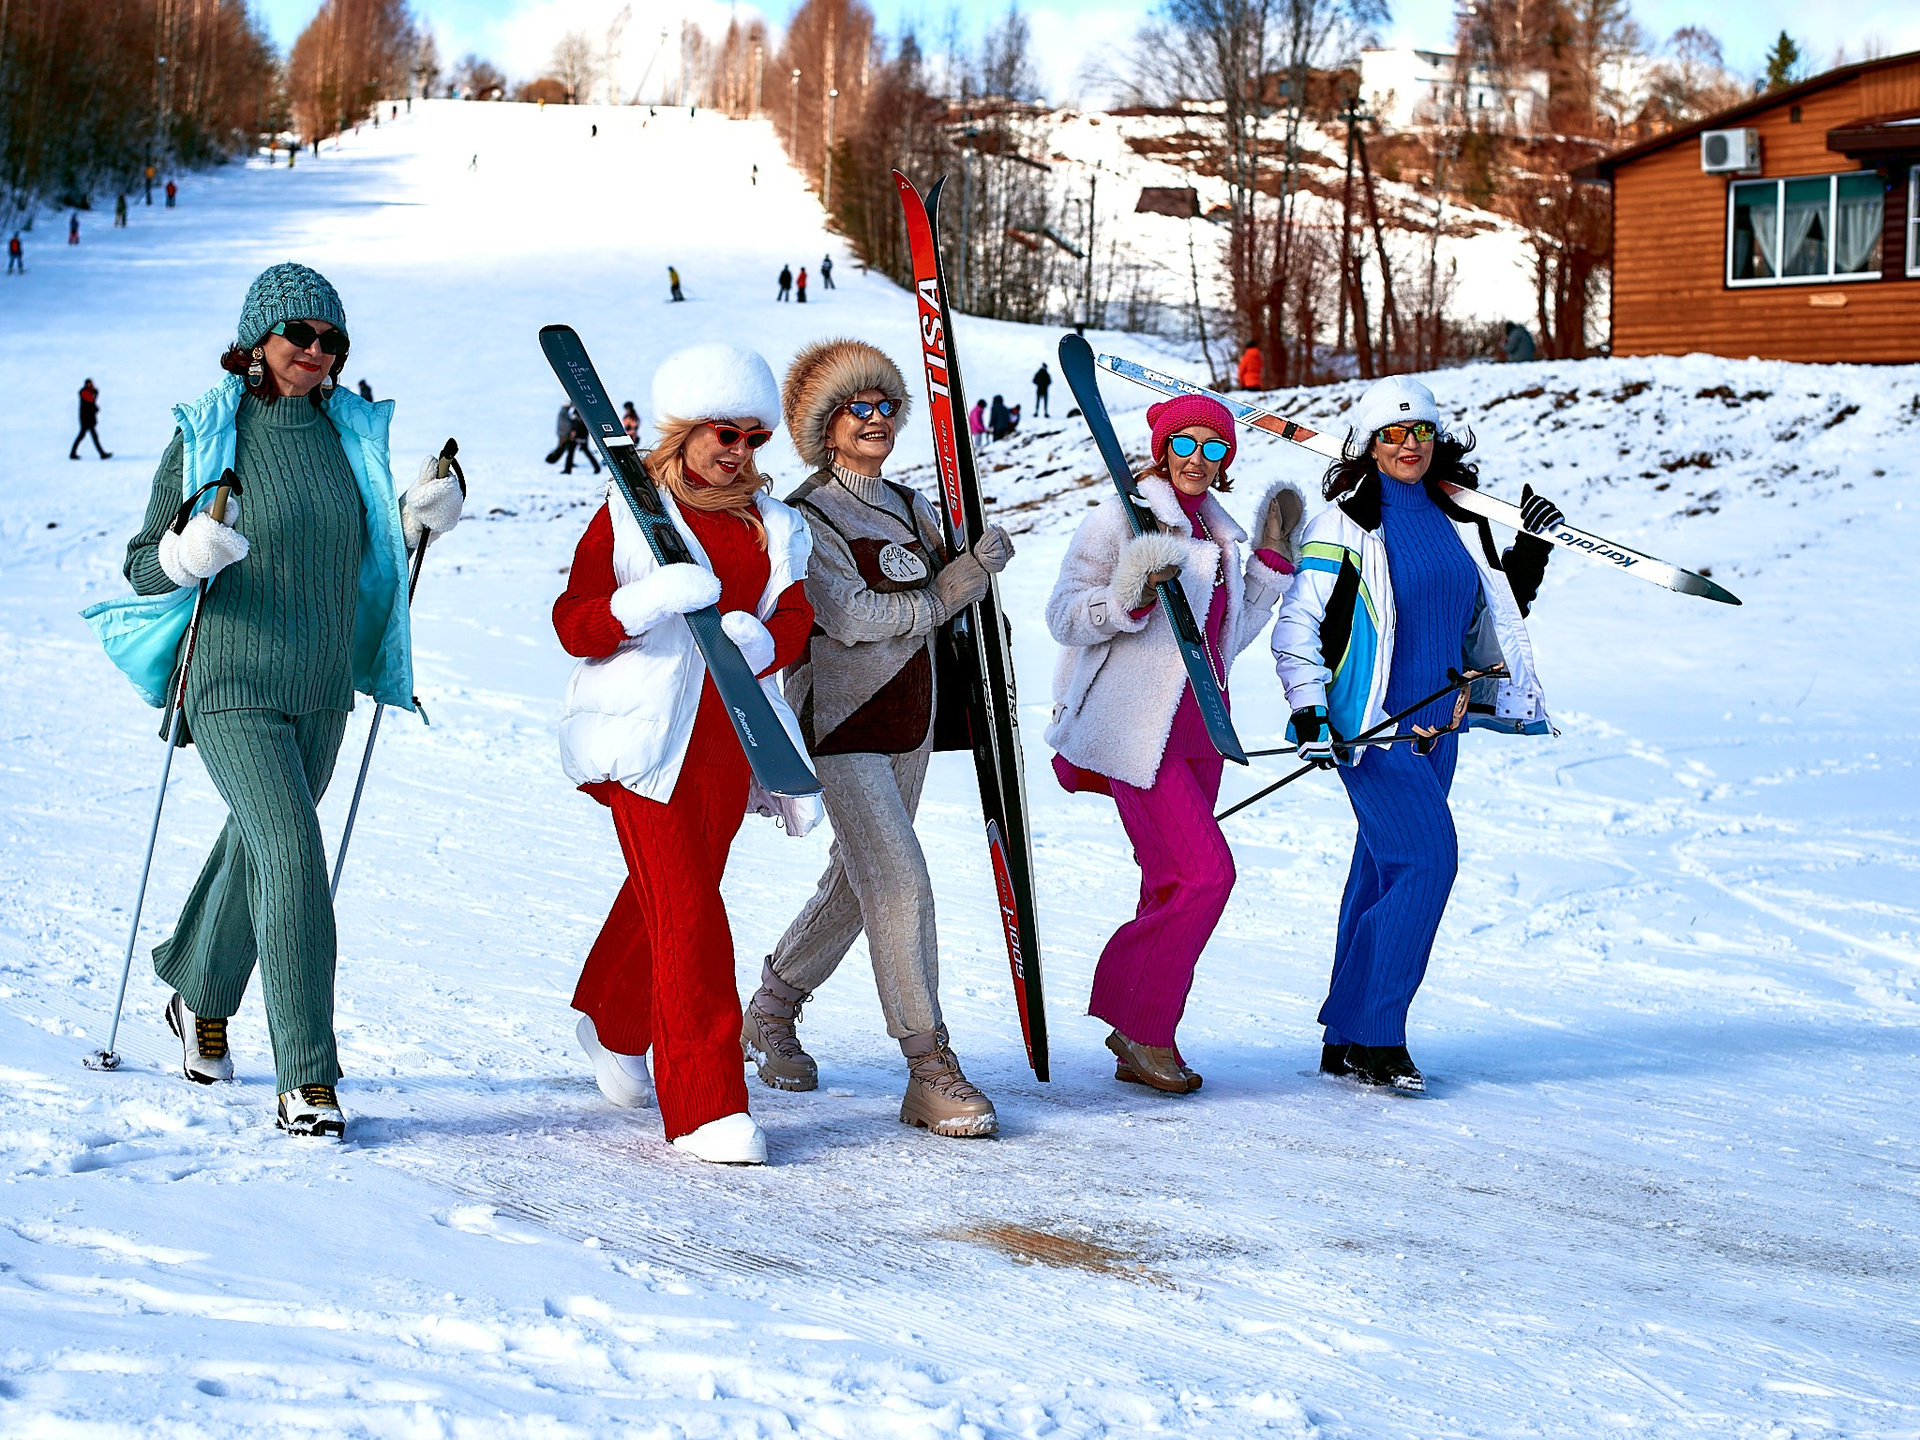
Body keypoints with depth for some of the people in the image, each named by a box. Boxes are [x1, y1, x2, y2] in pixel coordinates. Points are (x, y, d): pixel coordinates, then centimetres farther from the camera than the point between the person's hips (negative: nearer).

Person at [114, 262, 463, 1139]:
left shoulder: (350, 431, 6)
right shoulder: (206, 437, -8)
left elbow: (367, 555, 17)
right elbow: (141, 566, -5)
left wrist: (419, 516, -2)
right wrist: (187, 554, -26)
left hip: (322, 688, 6)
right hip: (234, 686, -6)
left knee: (258, 846, 20)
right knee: (292, 854, -18)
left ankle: (198, 995, 47)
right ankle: (305, 1079, -15)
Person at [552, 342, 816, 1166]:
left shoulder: (772, 523, 14)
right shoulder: (630, 512, -1)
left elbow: (794, 617, 6)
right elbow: (574, 626, -7)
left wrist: (759, 640, -17)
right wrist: (647, 602, -25)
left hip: (730, 735, 6)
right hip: (650, 735, -6)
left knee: (666, 896, 18)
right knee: (688, 913, -13)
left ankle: (612, 1024, 45)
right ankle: (706, 1106, -13)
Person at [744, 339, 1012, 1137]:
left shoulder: (906, 506, 13)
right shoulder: (807, 517, -10)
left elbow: (945, 597, 10)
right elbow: (853, 616, -19)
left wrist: (976, 566, -10)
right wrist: (942, 596, -12)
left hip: (907, 722, 8)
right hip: (841, 723, -8)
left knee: (858, 880, 16)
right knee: (900, 882, -16)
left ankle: (770, 1011, 37)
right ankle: (931, 1071, -14)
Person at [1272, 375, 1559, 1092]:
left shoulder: (1460, 520, 12)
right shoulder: (1345, 523, -5)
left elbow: (1491, 616, 24)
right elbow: (1298, 626, -7)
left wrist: (1529, 550, 10)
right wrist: (1310, 713, -17)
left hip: (1434, 723, 6)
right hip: (1370, 721, -6)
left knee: (1384, 873, 8)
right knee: (1426, 859, -17)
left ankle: (1346, 1042, 14)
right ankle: (1373, 1038, -11)